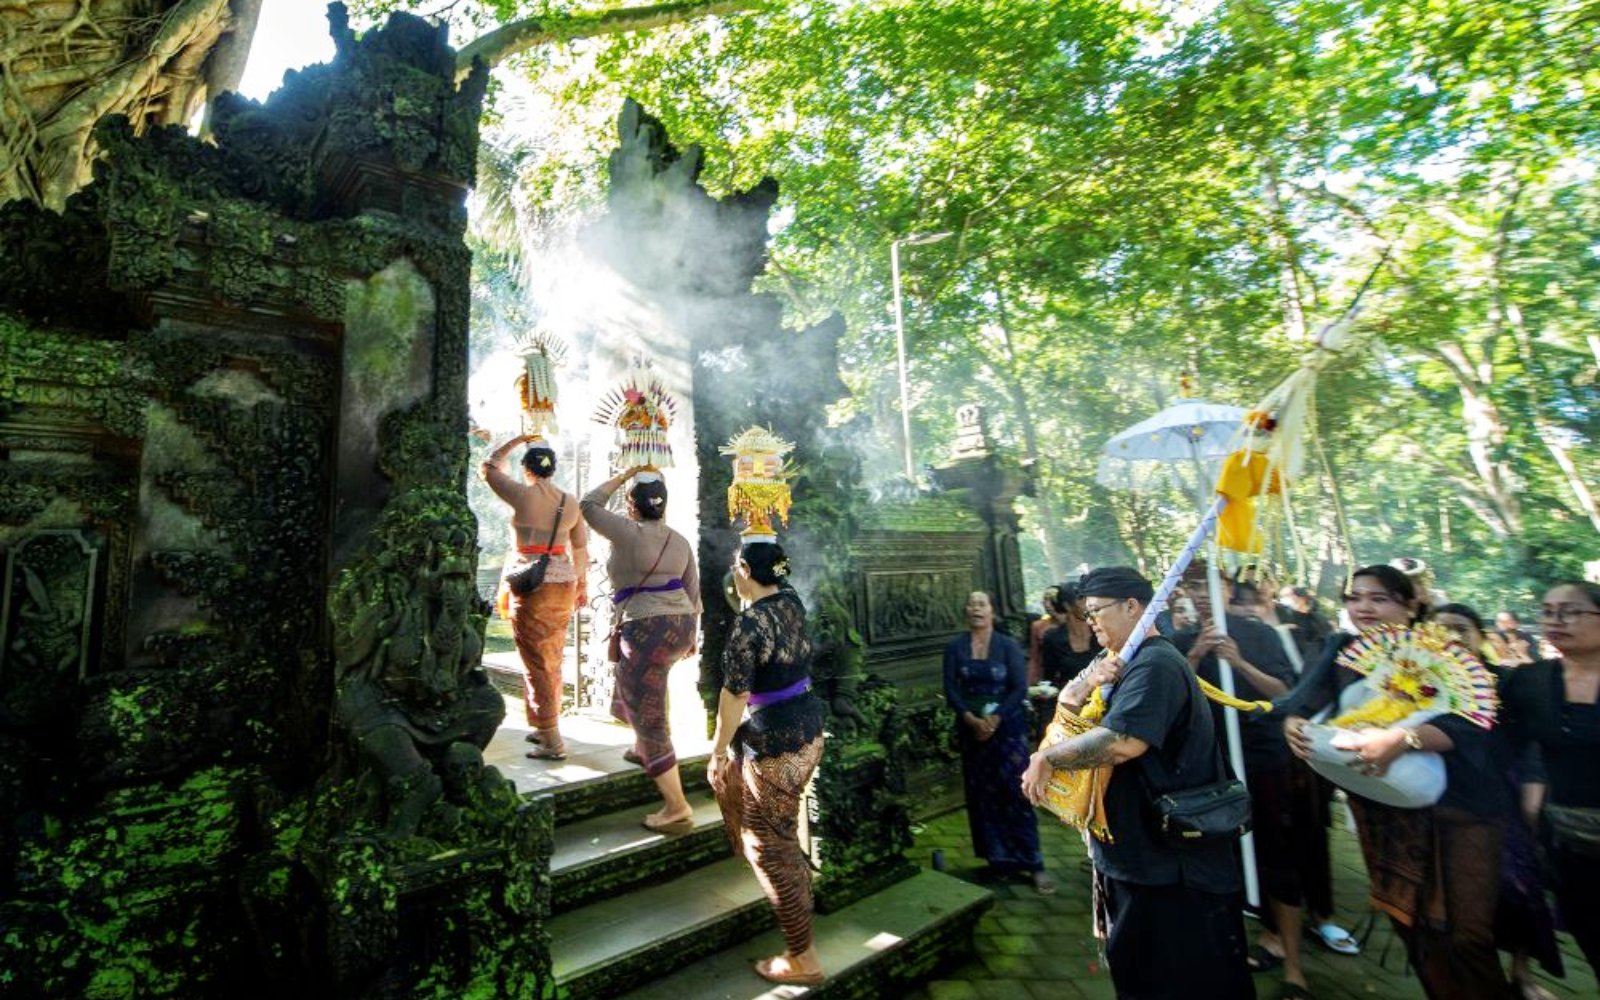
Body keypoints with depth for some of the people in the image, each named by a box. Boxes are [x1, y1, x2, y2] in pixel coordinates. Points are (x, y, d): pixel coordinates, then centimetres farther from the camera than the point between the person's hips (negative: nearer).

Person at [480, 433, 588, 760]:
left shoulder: (522, 494, -9)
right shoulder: (569, 502, 5)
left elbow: (488, 468, 8)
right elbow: (581, 547, 12)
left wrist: (514, 441, 19)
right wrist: (582, 584, 23)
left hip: (530, 585, -6)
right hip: (563, 584, 6)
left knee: (536, 664, 0)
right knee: (552, 662, 18)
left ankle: (552, 741, 2)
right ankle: (544, 727, 31)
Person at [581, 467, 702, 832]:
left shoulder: (628, 532, -10)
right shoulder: (680, 541, 8)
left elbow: (589, 505, 1)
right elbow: (692, 593, 12)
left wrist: (622, 476, 9)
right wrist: (691, 633, 23)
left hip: (647, 632, -8)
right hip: (680, 627, 8)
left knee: (650, 720, -1)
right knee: (633, 680, 35)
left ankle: (677, 809, 1)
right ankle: (643, 748, 49)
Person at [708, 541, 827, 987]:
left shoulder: (748, 624, -24)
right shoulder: (791, 600, -1)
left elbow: (734, 695, -20)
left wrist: (717, 750, -8)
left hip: (776, 739, -9)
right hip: (808, 724, 9)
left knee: (773, 845, 6)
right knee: (731, 774, 31)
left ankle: (803, 960, 19)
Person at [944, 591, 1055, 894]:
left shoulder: (1008, 645, -2)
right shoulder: (954, 648, 1)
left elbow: (1020, 688, -8)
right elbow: (950, 690, -4)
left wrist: (995, 719, -17)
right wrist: (971, 718, -17)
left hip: (1007, 727, -2)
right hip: (971, 728, 2)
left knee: (1017, 793, -4)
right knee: (983, 795, 7)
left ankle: (1033, 863, 5)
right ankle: (999, 859, 20)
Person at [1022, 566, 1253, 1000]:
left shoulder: (1154, 664, -24)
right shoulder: (1119, 659, 9)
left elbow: (1121, 742, -36)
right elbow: (1068, 703, 6)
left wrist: (1047, 758, -25)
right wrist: (1085, 683, -16)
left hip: (1172, 863, -10)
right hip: (1134, 850, 10)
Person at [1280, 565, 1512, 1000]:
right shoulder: (1342, 650, 2)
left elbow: (1467, 724, -23)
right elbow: (1302, 702, -8)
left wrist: (1403, 739, -40)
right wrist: (1293, 724, -30)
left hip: (1455, 808, -3)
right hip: (1380, 811, 4)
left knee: (1467, 935, 1)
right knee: (1410, 924, 16)